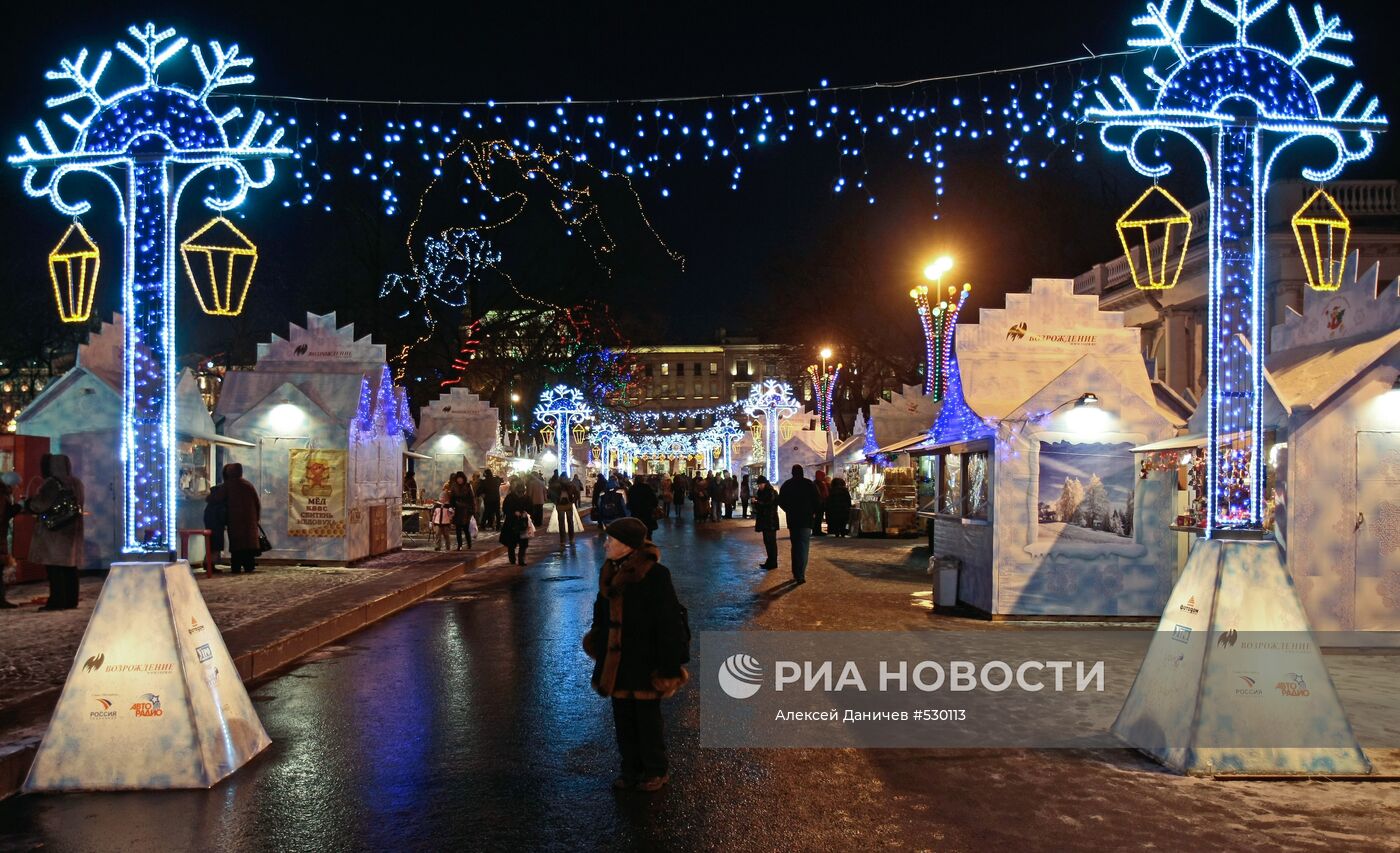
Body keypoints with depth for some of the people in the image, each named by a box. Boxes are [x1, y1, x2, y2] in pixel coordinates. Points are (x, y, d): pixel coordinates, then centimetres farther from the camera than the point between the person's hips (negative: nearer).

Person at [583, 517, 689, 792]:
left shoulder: (655, 575, -18)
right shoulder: (609, 573, 3)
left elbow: (668, 623, -17)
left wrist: (669, 665, -17)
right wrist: (601, 659, 15)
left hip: (645, 661, -6)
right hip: (617, 662, 6)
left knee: (648, 716, 7)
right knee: (623, 717, 15)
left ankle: (656, 771, 25)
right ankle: (631, 767, 31)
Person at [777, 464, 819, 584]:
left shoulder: (786, 485, 4)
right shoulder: (809, 484, -4)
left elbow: (780, 501, 5)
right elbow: (816, 500, -7)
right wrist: (813, 512, 8)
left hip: (792, 520, 3)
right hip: (806, 519, -3)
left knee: (795, 546, 15)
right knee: (803, 546, -5)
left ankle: (796, 573, 18)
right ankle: (801, 575, -16)